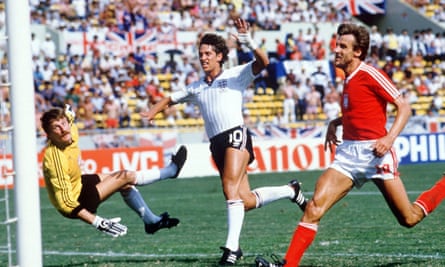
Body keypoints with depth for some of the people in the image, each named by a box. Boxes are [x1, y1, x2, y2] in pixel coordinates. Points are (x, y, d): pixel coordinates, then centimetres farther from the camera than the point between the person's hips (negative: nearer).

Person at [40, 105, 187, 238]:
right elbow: (66, 202, -37)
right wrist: (98, 222, -38)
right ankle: (171, 170, 17)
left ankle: (151, 221, 30)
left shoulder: (71, 134, -13)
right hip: (76, 202, -9)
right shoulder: (55, 158, -38)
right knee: (127, 176, -6)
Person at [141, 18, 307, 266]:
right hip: (217, 143, 6)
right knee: (246, 201, 4)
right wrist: (150, 113, 13)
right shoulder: (196, 88, 21)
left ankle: (232, 247, -25)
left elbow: (262, 62, -8)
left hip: (236, 134, -6)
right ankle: (291, 191, 30)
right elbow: (170, 99, 31)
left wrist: (249, 43, -25)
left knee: (231, 189, -24)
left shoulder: (235, 75, 5)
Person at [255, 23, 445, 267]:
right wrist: (335, 123, 16)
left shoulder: (370, 75, -10)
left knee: (409, 219, 2)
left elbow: (404, 107, -10)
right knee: (315, 206, -12)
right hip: (348, 153, 7)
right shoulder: (348, 79, 15)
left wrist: (390, 137, -23)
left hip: (375, 153, -7)